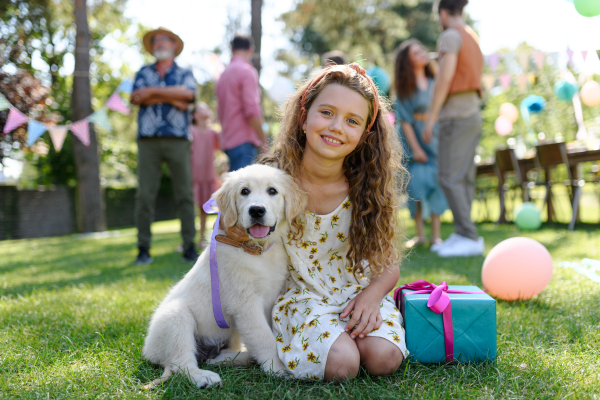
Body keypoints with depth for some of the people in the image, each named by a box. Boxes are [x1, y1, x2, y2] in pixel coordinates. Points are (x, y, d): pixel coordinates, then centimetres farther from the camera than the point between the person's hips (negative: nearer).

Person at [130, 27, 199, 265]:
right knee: (144, 195, -3)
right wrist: (173, 98, -6)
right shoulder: (143, 73, 17)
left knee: (185, 194, -2)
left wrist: (153, 91, -7)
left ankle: (189, 247, 4)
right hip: (148, 141, 1)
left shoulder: (184, 74, 13)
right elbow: (136, 98, -2)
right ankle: (143, 249, 2)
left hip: (177, 140, -1)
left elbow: (188, 94, -10)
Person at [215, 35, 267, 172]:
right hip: (244, 140, -9)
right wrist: (263, 140, -11)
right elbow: (251, 110, -17)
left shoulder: (224, 74, 19)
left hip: (228, 140, 9)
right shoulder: (246, 71, -8)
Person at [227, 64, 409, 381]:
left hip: (358, 292, 2)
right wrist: (232, 229, -22)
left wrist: (371, 295, -20)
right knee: (341, 364, -26)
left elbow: (388, 265, 0)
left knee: (384, 358, -23)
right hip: (300, 295, -1)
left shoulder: (370, 186, -9)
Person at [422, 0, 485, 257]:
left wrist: (431, 117, -15)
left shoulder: (451, 35, -7)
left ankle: (469, 238, -13)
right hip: (474, 112, 9)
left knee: (450, 177, -10)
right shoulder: (473, 38, 22)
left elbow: (445, 77, -17)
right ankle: (461, 234, 8)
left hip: (455, 113, -9)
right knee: (464, 178, 7)